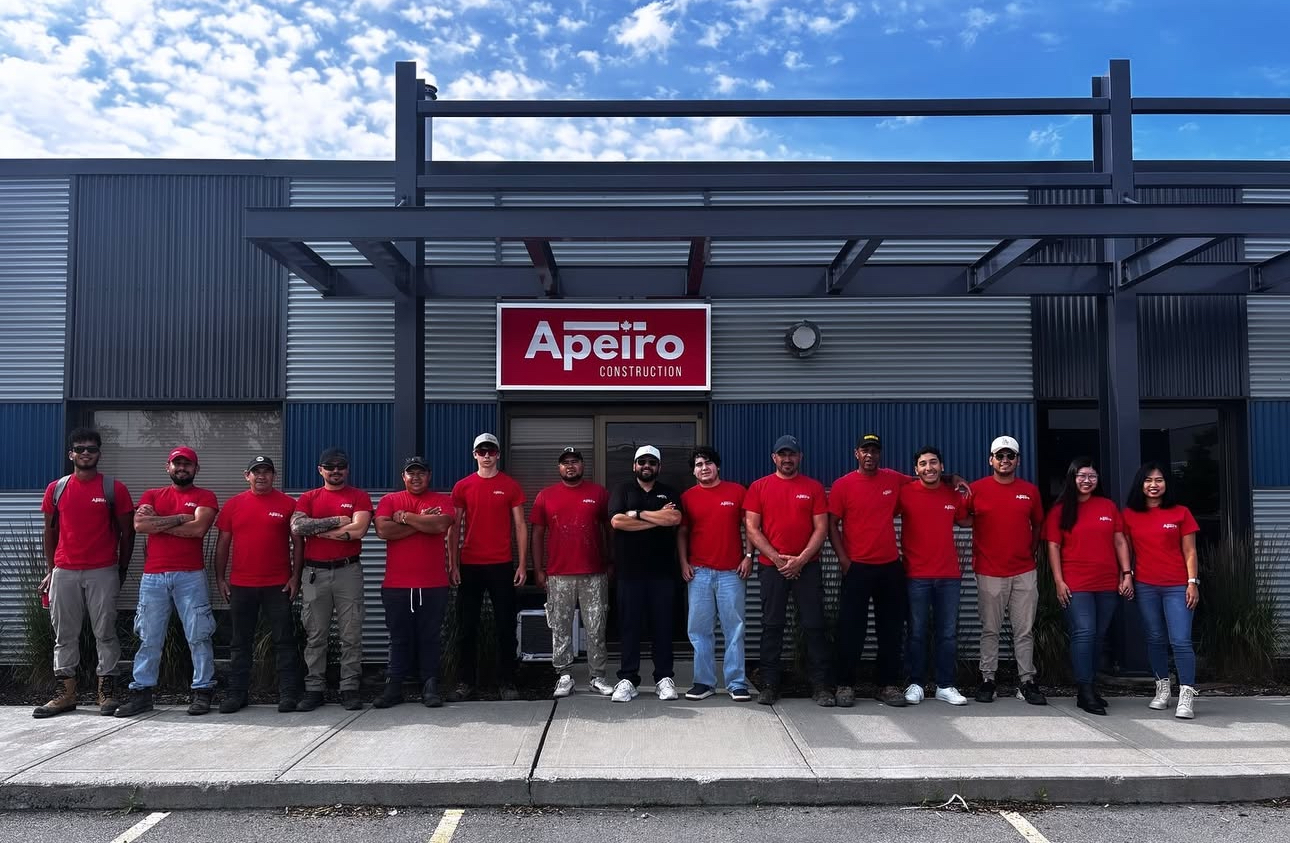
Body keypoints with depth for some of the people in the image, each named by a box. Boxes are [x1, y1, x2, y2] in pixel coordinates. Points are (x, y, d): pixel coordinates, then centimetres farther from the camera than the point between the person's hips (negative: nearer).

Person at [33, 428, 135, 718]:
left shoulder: (115, 489, -1)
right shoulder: (56, 489, 7)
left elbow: (127, 533, 3)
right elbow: (50, 532, 13)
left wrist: (121, 572, 3)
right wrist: (50, 571, 9)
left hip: (103, 573, -3)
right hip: (64, 572, 3)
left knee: (105, 632, 0)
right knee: (64, 634, 7)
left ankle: (107, 691, 6)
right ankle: (65, 692, 14)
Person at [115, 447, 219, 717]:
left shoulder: (205, 497, 6)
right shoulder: (152, 495, 15)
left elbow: (199, 528, -12)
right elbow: (139, 525, -4)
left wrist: (157, 523, -4)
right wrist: (180, 518, -7)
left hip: (191, 576, -3)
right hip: (153, 576, 3)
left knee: (199, 636, 0)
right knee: (148, 637, 7)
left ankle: (203, 691, 6)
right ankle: (141, 692, 14)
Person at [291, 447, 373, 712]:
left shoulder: (360, 497, 4)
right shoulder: (308, 498, 10)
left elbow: (358, 529, -13)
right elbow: (296, 527, -7)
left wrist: (317, 529, -6)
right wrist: (336, 521, -10)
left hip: (348, 571, -2)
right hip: (314, 573, 2)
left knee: (351, 635, 1)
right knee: (315, 636, 7)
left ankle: (350, 688, 8)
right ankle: (314, 689, 14)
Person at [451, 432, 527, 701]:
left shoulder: (511, 486, 3)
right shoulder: (462, 487, 5)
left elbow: (520, 526, 4)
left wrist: (523, 564, -2)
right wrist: (452, 564, 1)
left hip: (501, 566, -1)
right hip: (469, 566, 1)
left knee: (505, 627, 3)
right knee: (467, 627, 7)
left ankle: (506, 682, 12)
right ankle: (467, 681, 18)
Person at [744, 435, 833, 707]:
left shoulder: (814, 487, 5)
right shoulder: (759, 487, 4)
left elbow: (821, 528, 1)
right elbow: (751, 528, -1)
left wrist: (801, 559, -10)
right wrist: (777, 558, -9)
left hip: (807, 567, 0)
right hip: (771, 567, 0)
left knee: (813, 626, 1)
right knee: (772, 626, 4)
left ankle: (820, 686, 8)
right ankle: (769, 685, 11)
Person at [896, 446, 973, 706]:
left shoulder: (954, 494, 5)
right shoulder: (905, 493, -5)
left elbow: (964, 521, 19)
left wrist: (968, 498, 2)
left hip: (949, 576, 3)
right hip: (916, 575, -3)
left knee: (948, 634, 8)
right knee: (917, 633, 5)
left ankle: (945, 686, 18)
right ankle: (915, 684, 16)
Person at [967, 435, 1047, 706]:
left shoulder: (1030, 491, 6)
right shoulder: (977, 489, -2)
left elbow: (1037, 525, 17)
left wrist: (1031, 552, 11)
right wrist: (976, 556, -3)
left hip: (1024, 573, 2)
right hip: (989, 572, -2)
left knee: (1025, 630, 6)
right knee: (990, 630, 4)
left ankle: (1027, 681, 14)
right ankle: (987, 680, 12)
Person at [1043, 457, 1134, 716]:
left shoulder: (1108, 506, 10)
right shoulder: (1060, 510, 2)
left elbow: (1120, 541, 12)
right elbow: (1053, 546, -1)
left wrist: (1127, 573, 4)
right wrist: (1058, 581, -7)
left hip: (1108, 584, 4)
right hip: (1075, 585, -3)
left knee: (1099, 636, 9)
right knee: (1084, 633, -11)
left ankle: (1091, 686, 20)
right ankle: (1084, 692, -6)